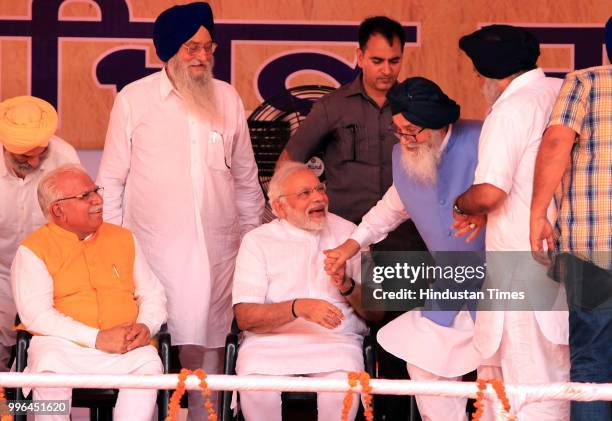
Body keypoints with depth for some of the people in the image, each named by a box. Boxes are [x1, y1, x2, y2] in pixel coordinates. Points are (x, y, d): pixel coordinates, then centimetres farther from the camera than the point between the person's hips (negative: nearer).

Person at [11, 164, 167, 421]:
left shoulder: (123, 239, 20)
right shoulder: (33, 250, 3)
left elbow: (153, 295, 20)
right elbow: (35, 315, -8)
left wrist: (145, 326, -4)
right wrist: (97, 339, -16)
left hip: (123, 347, 3)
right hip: (63, 345, -3)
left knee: (149, 362, -29)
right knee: (49, 365, -35)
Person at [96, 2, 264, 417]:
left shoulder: (228, 98, 10)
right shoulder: (134, 99, 3)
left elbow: (245, 176, 18)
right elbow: (112, 178, 7)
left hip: (216, 251, 2)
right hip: (152, 248, -2)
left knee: (207, 344, 1)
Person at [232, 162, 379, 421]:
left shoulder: (347, 233, 14)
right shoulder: (257, 241, 7)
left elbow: (375, 312, 13)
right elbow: (244, 317, -6)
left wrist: (348, 287, -8)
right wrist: (298, 307, -21)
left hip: (336, 340, 1)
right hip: (270, 339, -1)